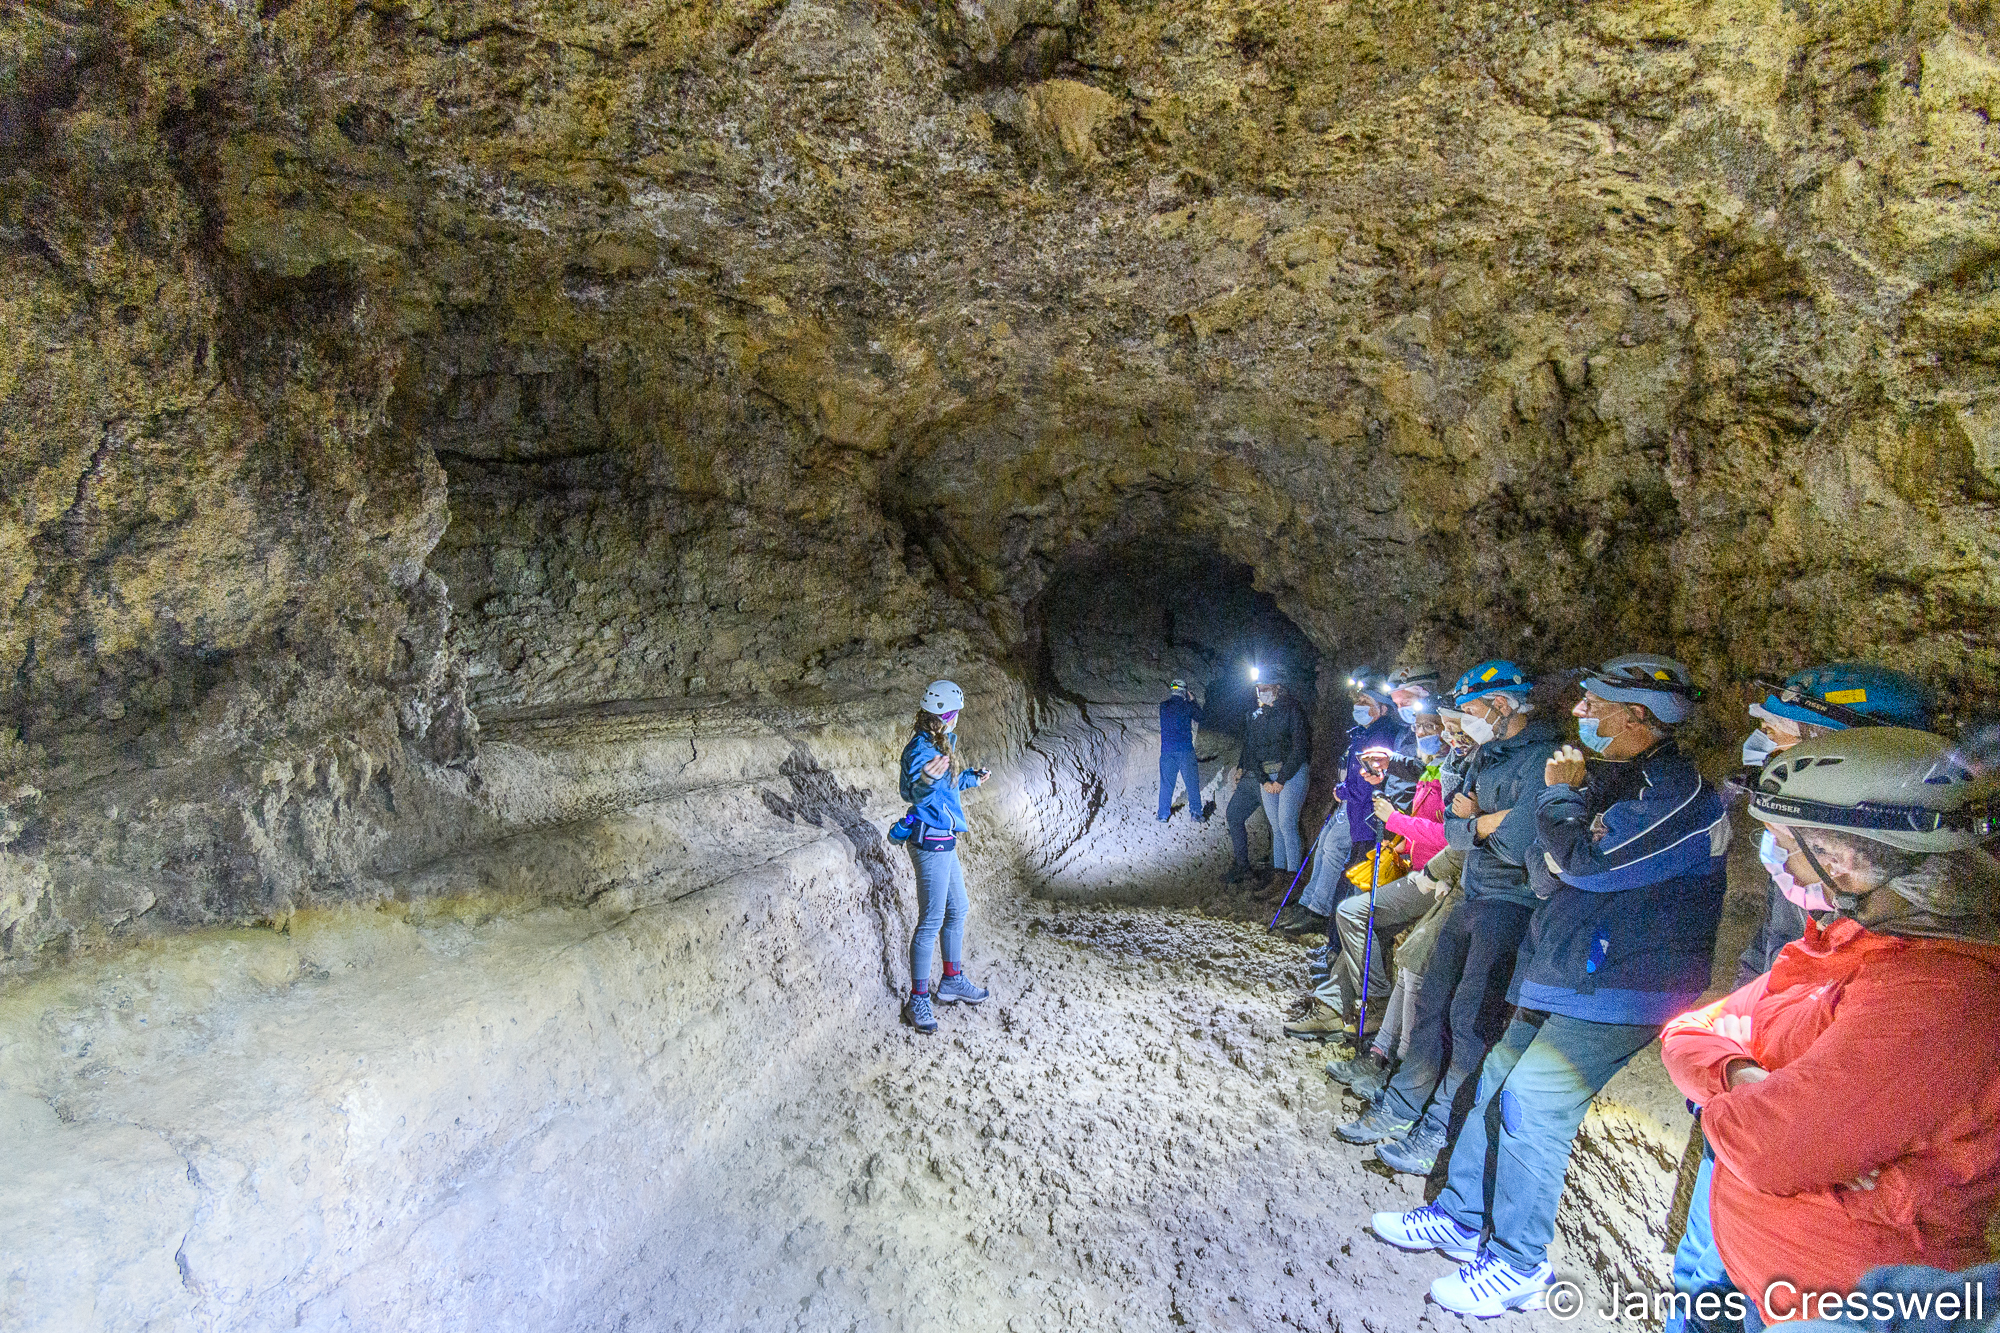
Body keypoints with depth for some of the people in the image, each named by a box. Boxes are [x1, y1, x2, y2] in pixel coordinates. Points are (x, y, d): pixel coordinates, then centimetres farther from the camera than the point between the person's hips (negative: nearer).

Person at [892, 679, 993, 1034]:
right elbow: (916, 791, -34)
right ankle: (918, 1000, 7)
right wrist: (925, 778, -55)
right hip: (930, 843, -10)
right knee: (931, 922, -3)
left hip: (944, 842, 10)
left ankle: (952, 981, 35)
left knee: (957, 911, 20)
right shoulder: (921, 749, -20)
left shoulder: (940, 744, 10)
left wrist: (970, 778, 37)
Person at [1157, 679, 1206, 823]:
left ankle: (1163, 815, 14)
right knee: (1192, 782, 9)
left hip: (1167, 751, 2)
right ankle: (1195, 813, 11)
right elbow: (1200, 718, 9)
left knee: (1166, 783, 10)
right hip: (1185, 750, -2)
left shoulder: (1163, 706, 3)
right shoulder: (1187, 706, -5)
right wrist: (1192, 701, 16)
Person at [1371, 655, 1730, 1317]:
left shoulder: (1687, 796, -17)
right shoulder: (1634, 782, 15)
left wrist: (1561, 793, -8)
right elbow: (1566, 867, 23)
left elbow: (1587, 861, -22)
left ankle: (1519, 1266, 5)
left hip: (1616, 995, -10)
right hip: (1563, 980, 10)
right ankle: (1461, 1219, 25)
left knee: (1529, 1106, -10)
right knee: (1499, 1082, 12)